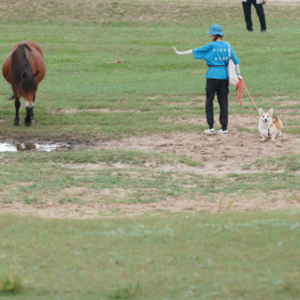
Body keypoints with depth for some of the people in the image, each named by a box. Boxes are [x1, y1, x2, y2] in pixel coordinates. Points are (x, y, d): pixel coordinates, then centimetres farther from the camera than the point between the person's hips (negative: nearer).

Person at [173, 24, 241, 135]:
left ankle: (211, 127, 2)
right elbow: (235, 60, 6)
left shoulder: (211, 46, -7)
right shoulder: (227, 45, 5)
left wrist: (180, 53, 3)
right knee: (223, 102, 6)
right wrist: (238, 74, 15)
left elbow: (195, 51, -4)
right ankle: (224, 128, 4)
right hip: (224, 75, 4)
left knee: (209, 102, 6)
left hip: (213, 75, -4)